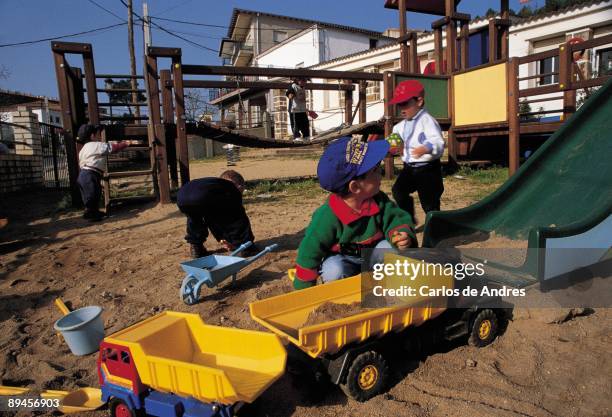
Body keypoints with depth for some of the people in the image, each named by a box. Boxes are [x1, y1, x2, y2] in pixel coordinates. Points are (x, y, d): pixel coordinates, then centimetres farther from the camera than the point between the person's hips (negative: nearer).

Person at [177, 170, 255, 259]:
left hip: (181, 198, 7)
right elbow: (240, 215, 29)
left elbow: (211, 218, 49)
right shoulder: (233, 190, 29)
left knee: (194, 218, 39)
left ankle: (195, 247, 32)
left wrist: (220, 238, 51)